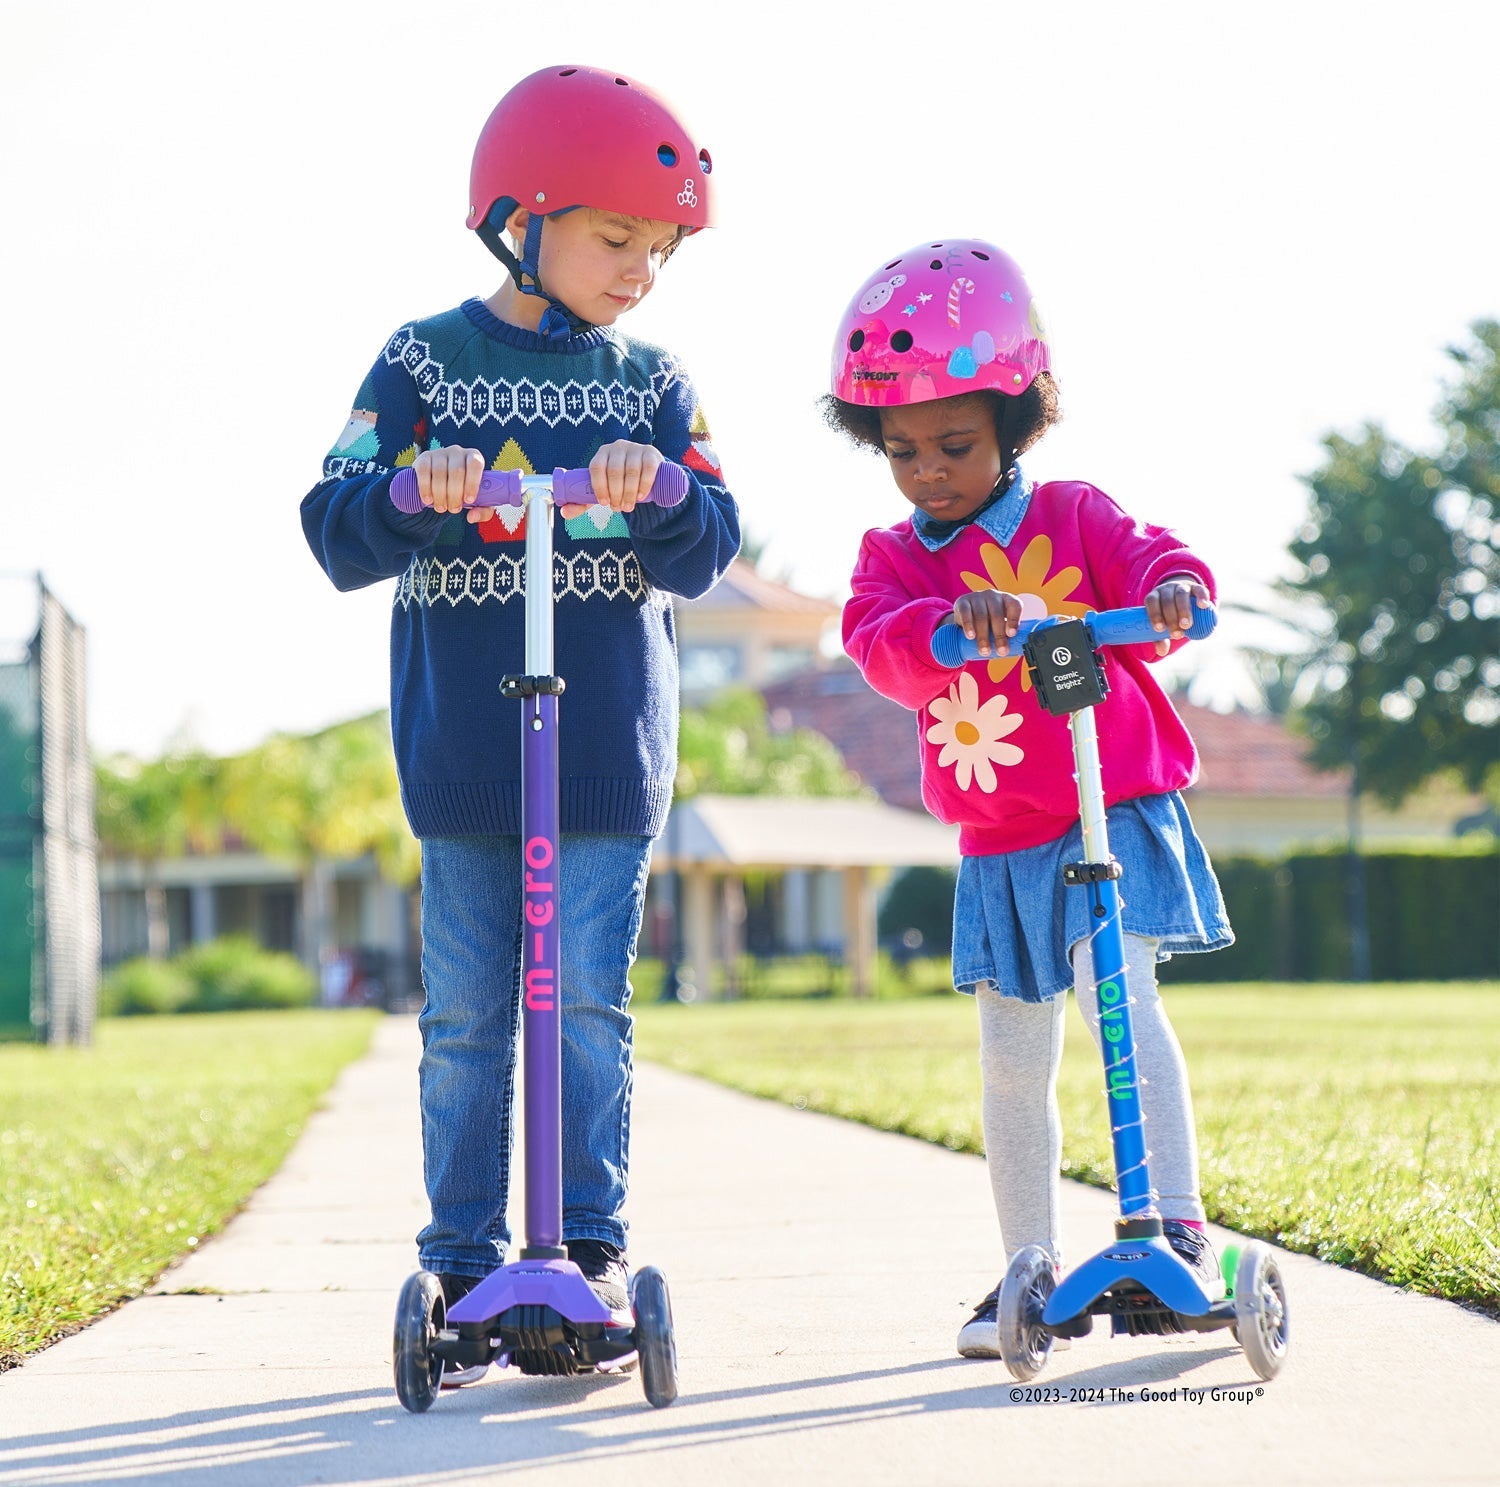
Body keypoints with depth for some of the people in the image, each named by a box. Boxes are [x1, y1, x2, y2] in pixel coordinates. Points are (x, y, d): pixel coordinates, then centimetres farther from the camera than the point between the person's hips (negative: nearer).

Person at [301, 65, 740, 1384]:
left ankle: (593, 1243, 6)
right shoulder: (424, 363, 4)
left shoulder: (652, 385, 10)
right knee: (466, 1012, 2)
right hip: (461, 747, -1)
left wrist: (659, 491, -20)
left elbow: (708, 551, 1)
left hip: (609, 744, 1)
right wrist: (416, 488, -23)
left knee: (588, 1001, -3)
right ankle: (465, 1263, 9)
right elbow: (340, 533, -2)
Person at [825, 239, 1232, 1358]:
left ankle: (1178, 1225, -21)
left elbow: (1149, 559, -13)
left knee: (1119, 987, -24)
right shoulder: (893, 557, 5)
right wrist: (952, 621, -38)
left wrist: (1173, 587, -38)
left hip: (1115, 815, -3)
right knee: (1013, 1062, 9)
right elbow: (878, 642, -15)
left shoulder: (1073, 516, 2)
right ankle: (1029, 1268, 22)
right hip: (997, 848, 4)